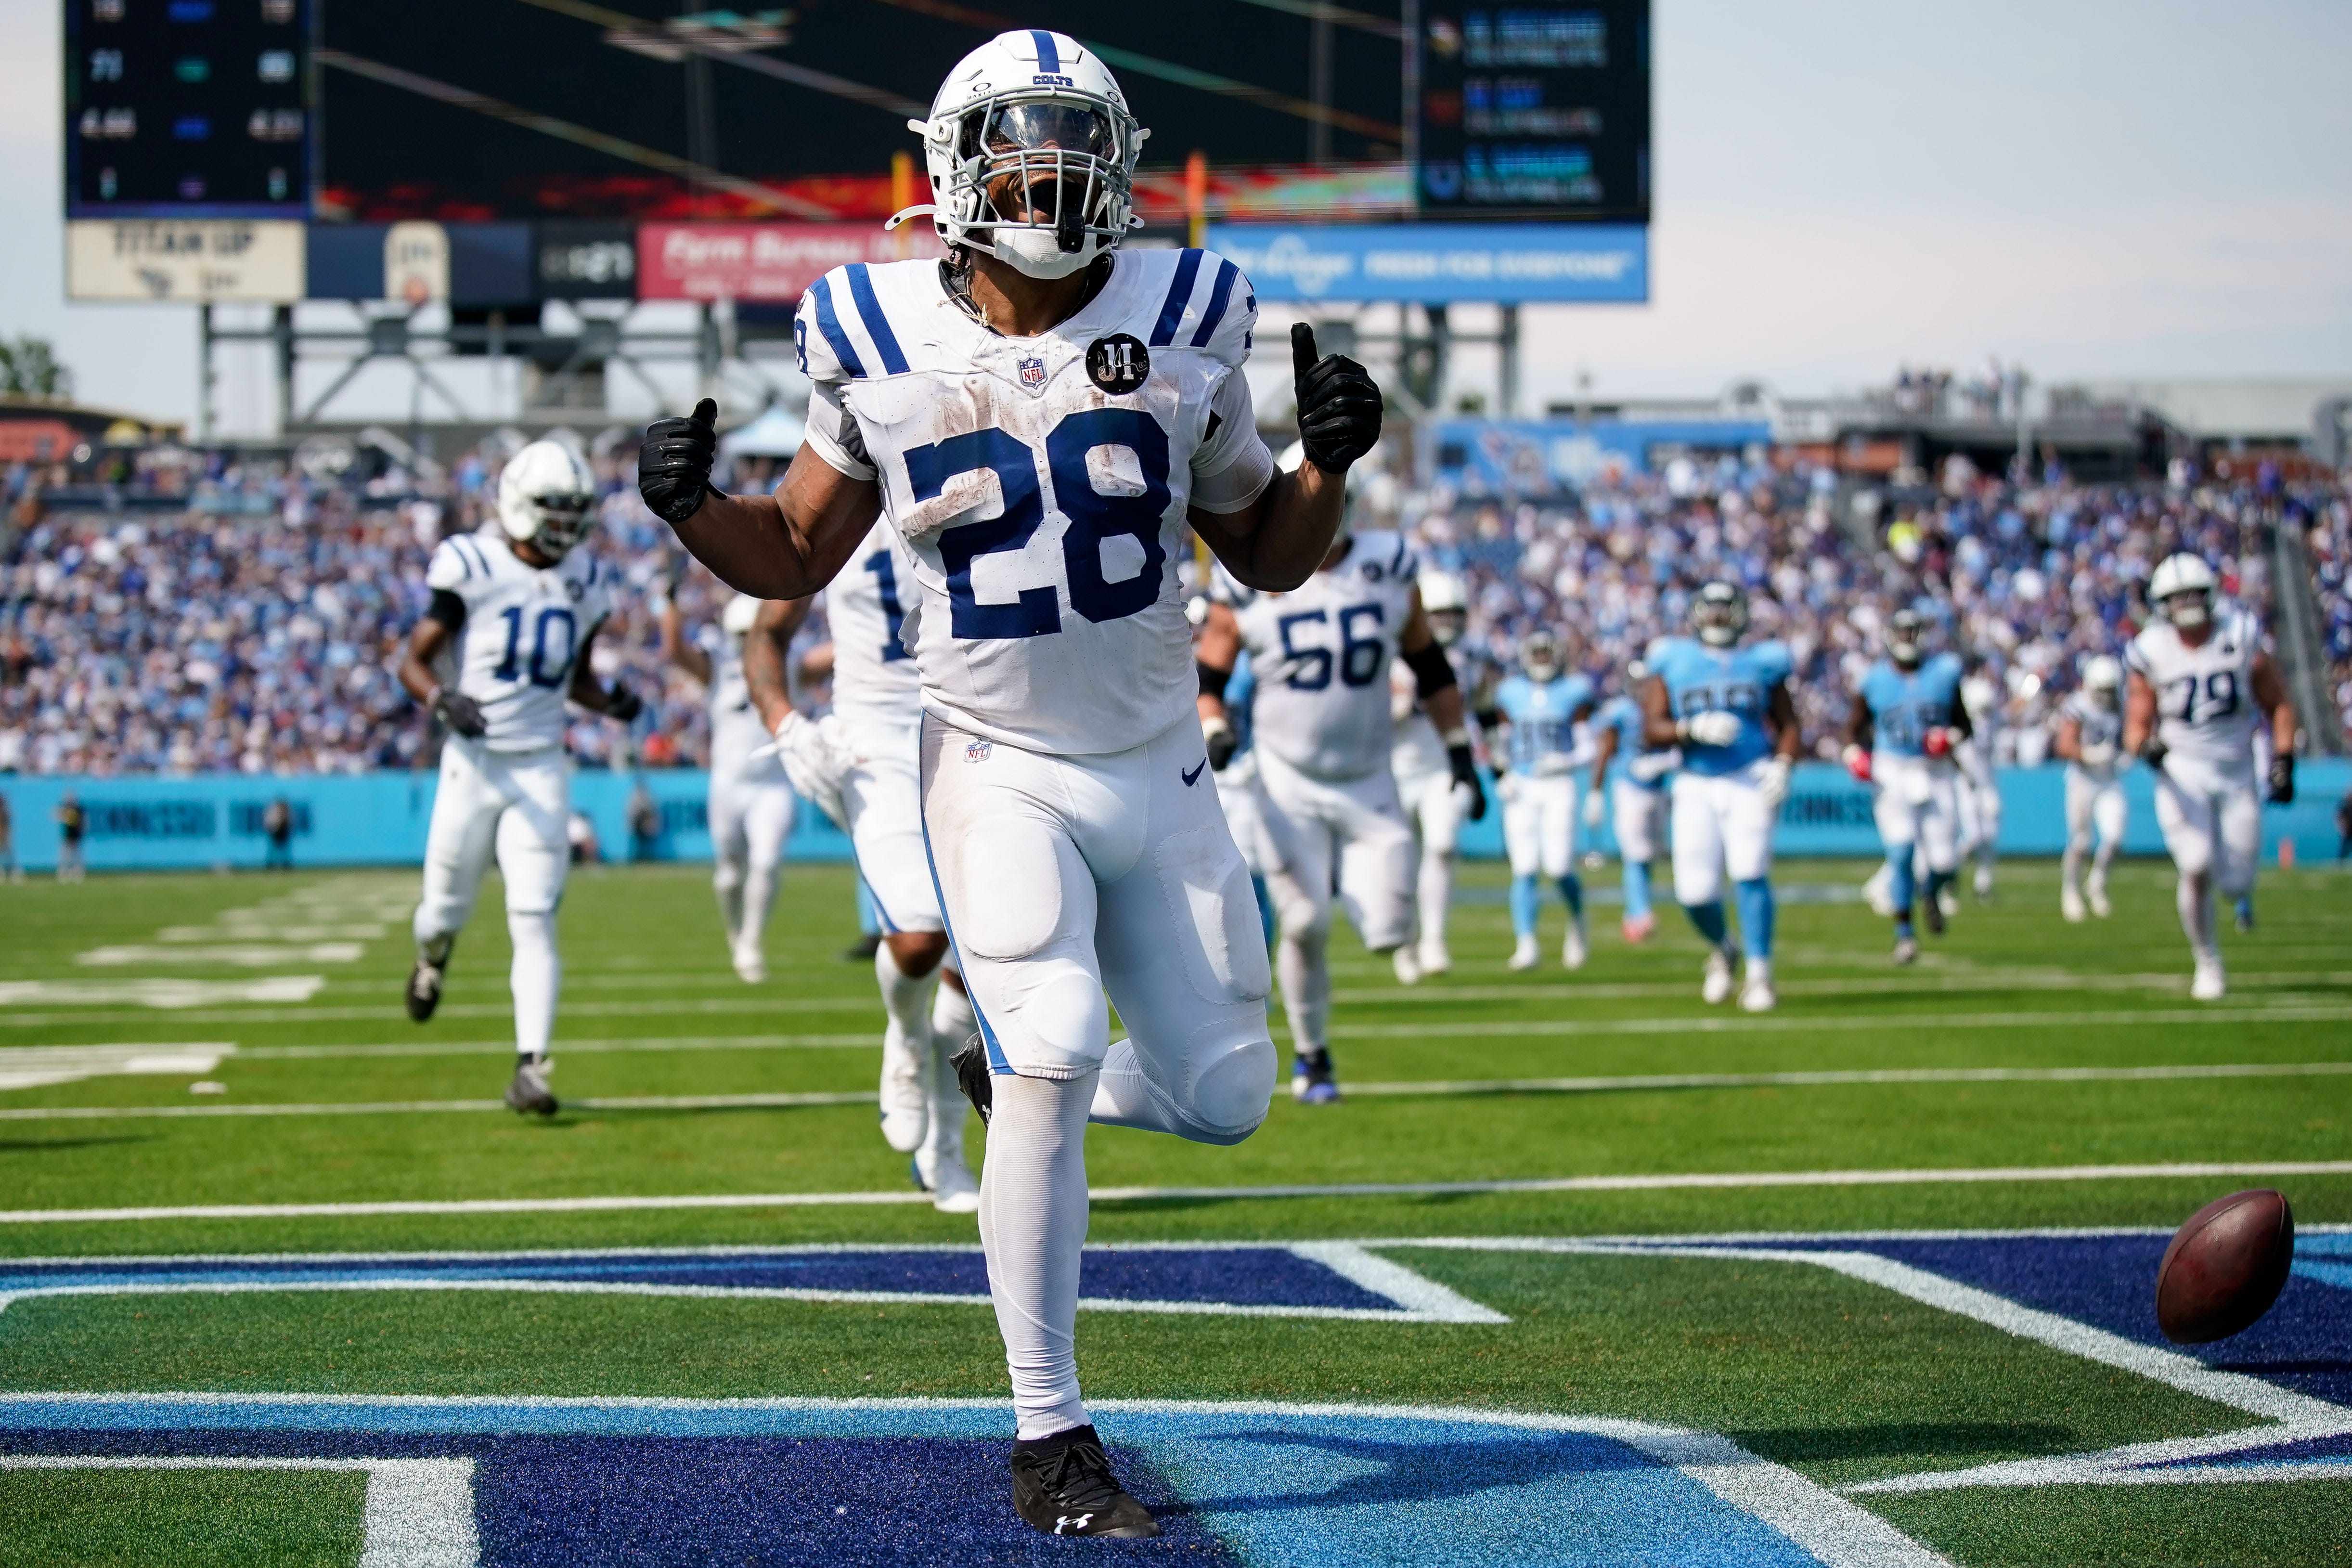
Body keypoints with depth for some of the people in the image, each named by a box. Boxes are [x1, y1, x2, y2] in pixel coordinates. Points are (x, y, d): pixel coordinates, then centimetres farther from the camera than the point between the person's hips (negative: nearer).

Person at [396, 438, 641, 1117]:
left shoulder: (585, 582, 6)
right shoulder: (472, 568, -10)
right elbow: (414, 662, -8)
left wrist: (612, 703, -1)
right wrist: (444, 700, -28)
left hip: (542, 769, 2)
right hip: (473, 762, -2)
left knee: (535, 919, -8)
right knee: (448, 907, 12)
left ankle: (531, 1067, -10)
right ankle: (432, 959, 50)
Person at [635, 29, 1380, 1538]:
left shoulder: (1182, 322, -3)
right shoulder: (883, 342, -5)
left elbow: (1269, 556, 7)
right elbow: (798, 557, 6)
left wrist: (1330, 459, -13)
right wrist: (694, 508, -14)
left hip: (1161, 768, 3)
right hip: (1001, 772, -3)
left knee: (1224, 1101, 5)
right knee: (1055, 1062, -21)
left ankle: (1015, 1066, 39)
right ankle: (1052, 1441, -11)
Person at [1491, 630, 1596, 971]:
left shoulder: (1575, 690, 1)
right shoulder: (1510, 692, 7)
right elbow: (1500, 740, 15)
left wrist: (1568, 761, -15)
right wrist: (1502, 777, 0)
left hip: (1558, 786, -2)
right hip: (1521, 788, 2)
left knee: (1559, 868, -10)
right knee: (1524, 869, -7)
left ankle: (1576, 920, 21)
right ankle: (1525, 945, -6)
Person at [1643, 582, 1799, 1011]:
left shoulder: (1763, 662, 9)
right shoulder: (1672, 663, 7)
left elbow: (1788, 725, 11)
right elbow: (1652, 730, 0)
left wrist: (1782, 765, -8)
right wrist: (1694, 729, -18)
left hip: (1751, 781, -1)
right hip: (1696, 785, 1)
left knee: (1749, 874, -18)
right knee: (1695, 890, -4)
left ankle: (1759, 976, -13)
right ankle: (1721, 950, 28)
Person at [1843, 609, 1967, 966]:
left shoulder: (1944, 673, 3)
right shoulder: (1875, 681, 2)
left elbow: (1963, 723, 11)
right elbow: (1856, 725, 13)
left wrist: (1950, 738, -10)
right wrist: (1854, 753, -5)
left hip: (1935, 774, 1)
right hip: (1892, 775, -1)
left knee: (1944, 859, -2)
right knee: (1901, 852, -14)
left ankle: (1933, 894, 36)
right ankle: (1904, 932, -3)